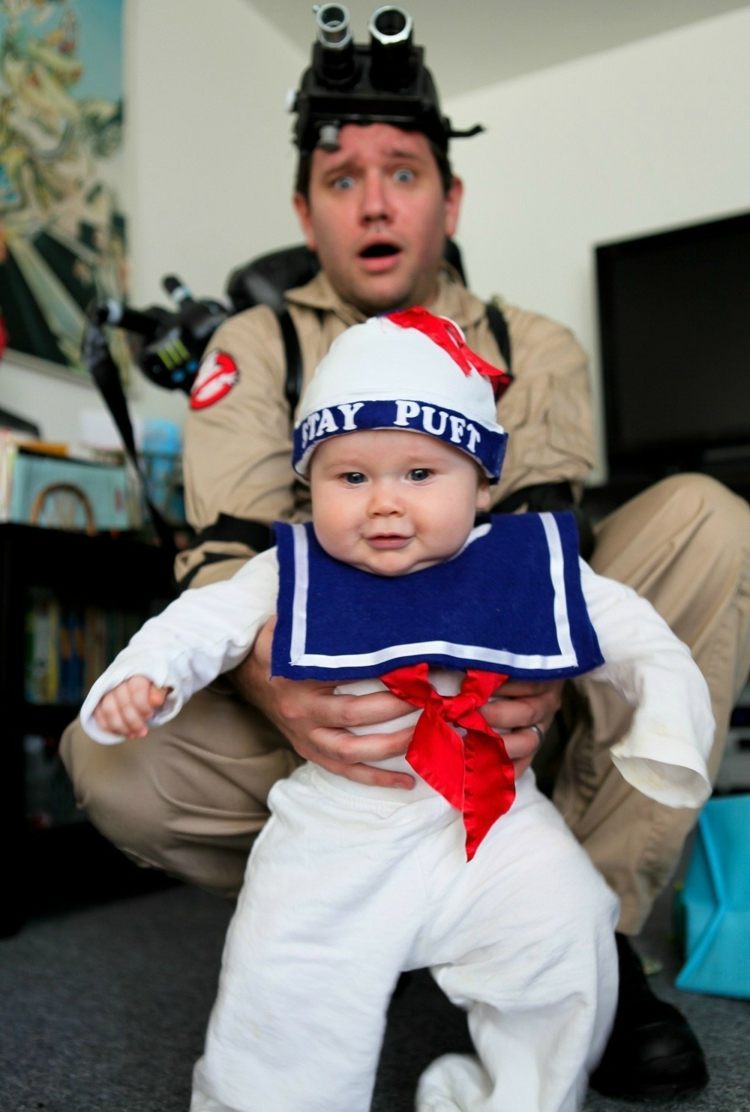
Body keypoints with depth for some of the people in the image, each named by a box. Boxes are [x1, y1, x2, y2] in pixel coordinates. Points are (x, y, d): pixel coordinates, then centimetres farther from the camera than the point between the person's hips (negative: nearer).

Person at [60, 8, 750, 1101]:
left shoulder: (535, 350, 5)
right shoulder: (256, 349, 1)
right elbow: (227, 555, -13)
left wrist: (535, 662, -34)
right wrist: (274, 682, -37)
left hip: (496, 709, 1)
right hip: (328, 717, 0)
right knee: (114, 756, -28)